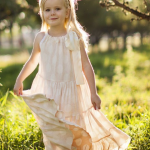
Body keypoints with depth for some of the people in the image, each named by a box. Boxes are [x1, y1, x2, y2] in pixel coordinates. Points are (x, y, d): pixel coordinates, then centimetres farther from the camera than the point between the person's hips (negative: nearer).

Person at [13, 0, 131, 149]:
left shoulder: (74, 38, -6)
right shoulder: (41, 38, 0)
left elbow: (86, 66, -4)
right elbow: (32, 61, 16)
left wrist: (93, 93, -5)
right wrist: (19, 80, 21)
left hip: (71, 93, -1)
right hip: (48, 95, 2)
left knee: (78, 134, 7)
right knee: (52, 135, 3)